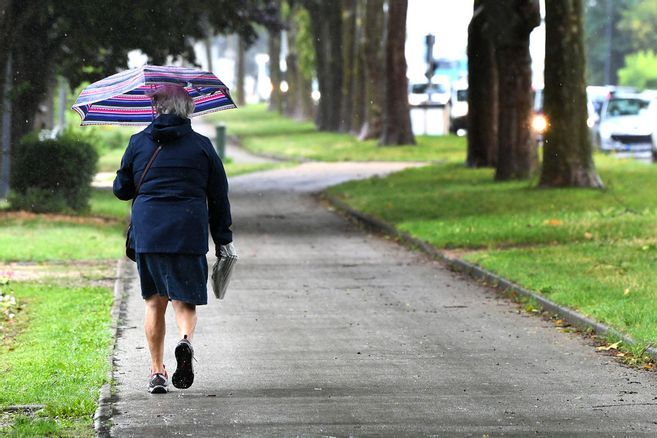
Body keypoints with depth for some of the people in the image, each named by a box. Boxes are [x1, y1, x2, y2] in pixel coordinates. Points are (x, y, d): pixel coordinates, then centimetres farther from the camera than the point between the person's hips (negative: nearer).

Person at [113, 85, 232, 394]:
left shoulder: (139, 143, 5)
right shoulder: (202, 146, 4)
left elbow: (121, 190, 13)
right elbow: (219, 197, 6)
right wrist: (223, 241, 12)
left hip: (147, 232, 1)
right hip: (189, 234, -1)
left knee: (155, 302, 11)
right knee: (185, 300, 5)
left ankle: (157, 371, 8)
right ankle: (186, 340, -27)